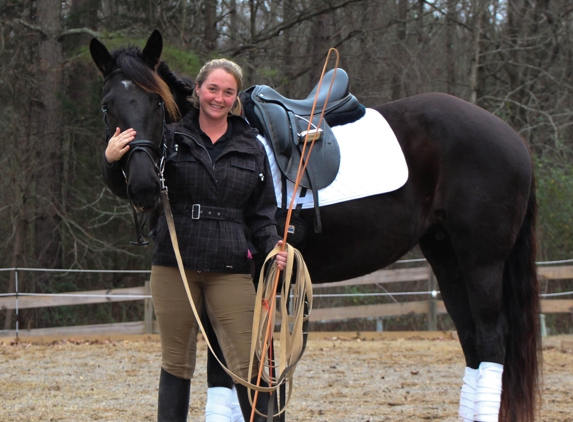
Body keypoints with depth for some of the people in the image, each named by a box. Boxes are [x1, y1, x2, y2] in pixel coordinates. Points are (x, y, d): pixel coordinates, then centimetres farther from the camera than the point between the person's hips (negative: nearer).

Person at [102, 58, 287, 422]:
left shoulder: (251, 149, 9)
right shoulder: (171, 140, 3)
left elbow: (262, 214, 12)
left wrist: (273, 247, -6)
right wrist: (113, 161, -17)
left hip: (230, 269, 1)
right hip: (175, 266, 0)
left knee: (247, 364, -3)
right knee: (176, 362, 8)